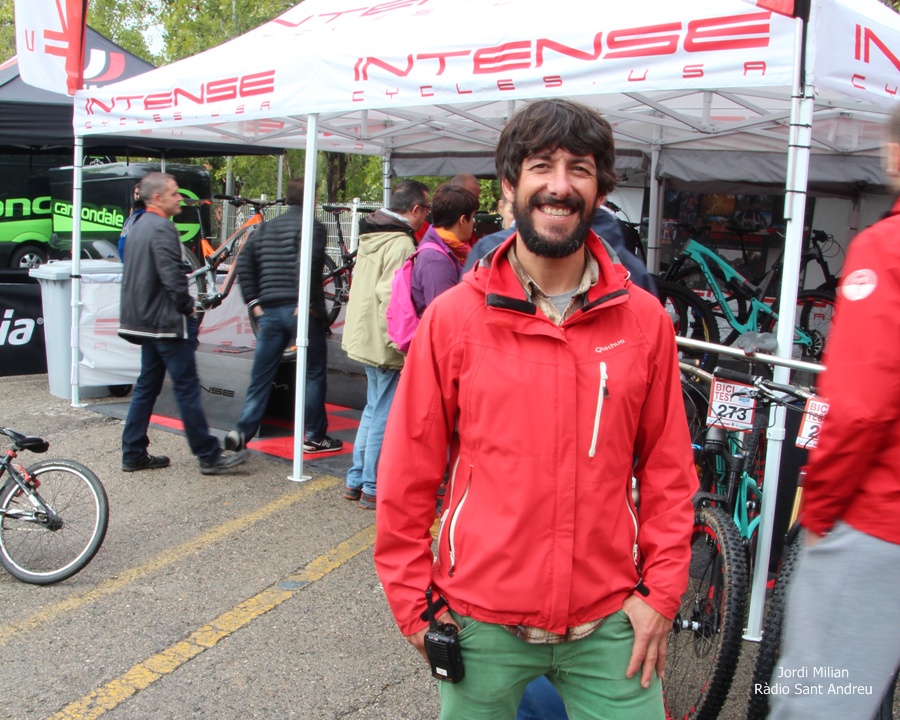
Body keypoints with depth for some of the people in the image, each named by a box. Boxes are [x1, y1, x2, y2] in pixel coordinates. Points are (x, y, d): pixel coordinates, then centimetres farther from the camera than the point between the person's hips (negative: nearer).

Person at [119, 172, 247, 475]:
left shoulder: (139, 227, 16)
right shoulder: (161, 229, -16)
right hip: (168, 323, -10)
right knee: (187, 388, -6)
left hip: (147, 322, 10)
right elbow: (173, 277, -25)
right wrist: (187, 307, -9)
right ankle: (209, 456, 0)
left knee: (147, 387, 14)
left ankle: (133, 454, 18)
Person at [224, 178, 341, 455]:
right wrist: (307, 302, -17)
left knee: (261, 376, 11)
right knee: (314, 373, 6)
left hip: (269, 310, 6)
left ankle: (242, 432, 5)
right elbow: (307, 263, -22)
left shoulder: (267, 227, 16)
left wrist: (253, 302, 9)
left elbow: (244, 262, 10)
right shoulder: (313, 227, -4)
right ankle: (314, 437, 11)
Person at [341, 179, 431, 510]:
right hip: (386, 345, -10)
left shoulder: (371, 236, 13)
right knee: (385, 416, 0)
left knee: (374, 410, 20)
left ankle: (356, 482, 26)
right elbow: (390, 297, -25)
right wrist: (398, 342, -20)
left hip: (365, 337, 10)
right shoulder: (401, 244, -18)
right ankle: (373, 489, 9)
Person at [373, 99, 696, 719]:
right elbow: (408, 475, -2)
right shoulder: (453, 317, -6)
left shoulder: (645, 320, -2)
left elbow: (668, 471, 5)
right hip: (481, 624, -1)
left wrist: (661, 592, 0)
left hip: (610, 623, 1)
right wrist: (413, 602, -1)